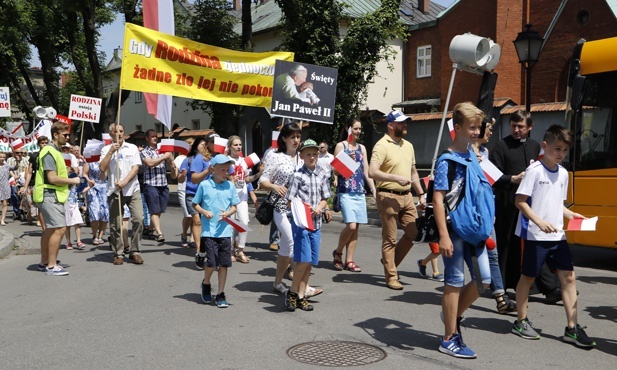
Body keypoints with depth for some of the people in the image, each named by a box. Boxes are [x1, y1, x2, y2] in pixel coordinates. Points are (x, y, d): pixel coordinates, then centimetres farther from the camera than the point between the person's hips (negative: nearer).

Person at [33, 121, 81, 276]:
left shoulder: (55, 151, 19)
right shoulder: (49, 152, -15)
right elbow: (52, 178, -21)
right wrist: (72, 180, -11)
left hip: (52, 195, 11)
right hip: (50, 195, -11)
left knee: (50, 229, 16)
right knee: (59, 228, -14)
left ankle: (44, 262, 25)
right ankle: (51, 266, -12)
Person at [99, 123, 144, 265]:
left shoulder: (132, 148, 7)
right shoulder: (106, 149, 7)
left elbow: (135, 167, -1)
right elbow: (102, 168, -6)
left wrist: (124, 182, -14)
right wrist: (111, 151, -11)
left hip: (132, 189, 0)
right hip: (114, 191, 0)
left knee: (138, 219, -9)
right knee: (115, 224, 2)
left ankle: (134, 251, 2)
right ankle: (118, 254, 13)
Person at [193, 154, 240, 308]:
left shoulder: (230, 186, 4)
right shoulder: (204, 185, -1)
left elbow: (234, 207, 10)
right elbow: (195, 204, 8)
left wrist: (228, 213, -11)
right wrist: (204, 212, -10)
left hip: (225, 230, 2)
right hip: (209, 230, -2)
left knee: (224, 263, 4)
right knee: (212, 262, -8)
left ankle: (220, 294, 17)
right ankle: (206, 284, 24)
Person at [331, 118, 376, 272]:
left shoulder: (362, 148, 16)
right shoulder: (341, 146, 1)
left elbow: (367, 172, 16)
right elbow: (336, 171, -3)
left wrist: (374, 190, 10)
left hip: (360, 192, 5)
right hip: (346, 191, -5)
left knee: (356, 227, 3)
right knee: (351, 225, -15)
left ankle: (349, 261, 11)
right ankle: (338, 252, 9)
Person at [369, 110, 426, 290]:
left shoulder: (408, 145, 15)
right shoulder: (382, 145, -11)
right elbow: (372, 172, -22)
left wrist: (421, 194, 17)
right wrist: (396, 178, -27)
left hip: (406, 196, 8)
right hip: (388, 197, -7)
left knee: (414, 232, 7)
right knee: (390, 239, 0)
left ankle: (389, 261, 26)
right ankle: (391, 277, 10)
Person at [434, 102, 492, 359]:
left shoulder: (473, 156, 11)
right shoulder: (447, 161, -13)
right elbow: (438, 199, -18)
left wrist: (485, 225, 19)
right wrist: (443, 235, -23)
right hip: (455, 230, -7)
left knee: (484, 278, 9)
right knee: (455, 282, 0)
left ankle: (454, 315, 31)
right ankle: (449, 340, 13)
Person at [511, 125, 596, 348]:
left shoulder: (563, 173, 10)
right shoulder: (534, 170, -11)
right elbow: (520, 201, -14)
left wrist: (570, 215, 2)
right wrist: (540, 222, -22)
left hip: (557, 235, 7)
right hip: (535, 235, -6)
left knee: (568, 277, 3)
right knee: (528, 277, 5)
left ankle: (572, 328, 10)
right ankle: (521, 321, 20)